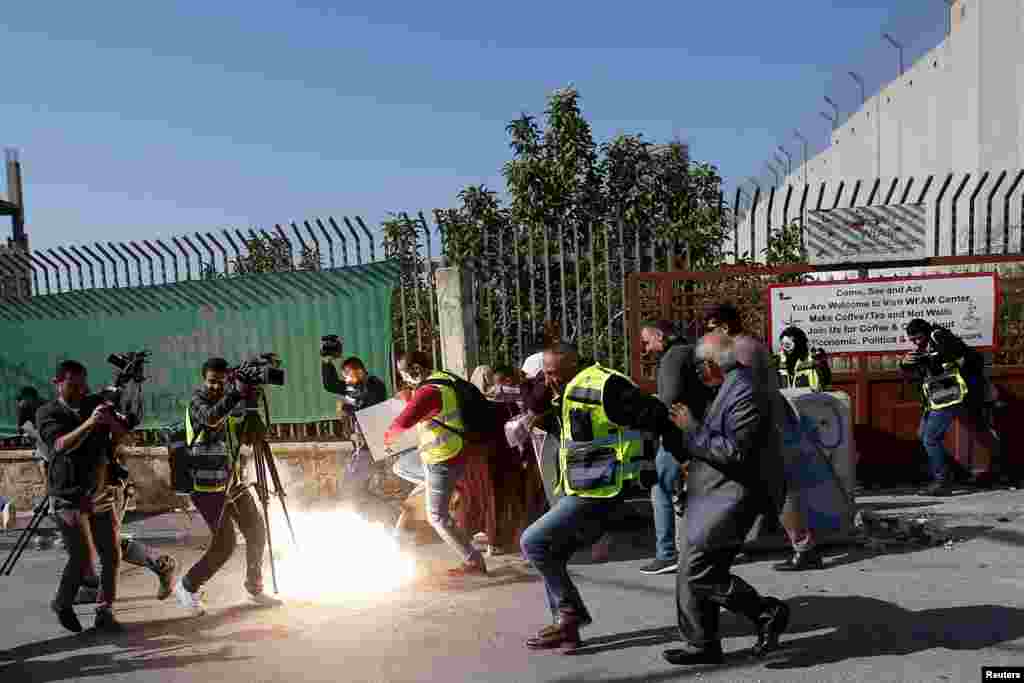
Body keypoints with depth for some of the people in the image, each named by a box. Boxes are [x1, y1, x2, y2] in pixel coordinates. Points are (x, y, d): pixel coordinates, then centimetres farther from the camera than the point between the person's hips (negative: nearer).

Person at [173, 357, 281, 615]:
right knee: (224, 543, -8)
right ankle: (187, 586, 15)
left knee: (257, 532, 10)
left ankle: (255, 588, 27)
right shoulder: (197, 403, -11)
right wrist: (237, 393, -42)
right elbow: (211, 418, -31)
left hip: (234, 482, 7)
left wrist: (250, 393, -9)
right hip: (209, 487, -7)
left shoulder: (229, 402, 9)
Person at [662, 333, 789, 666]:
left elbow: (735, 452, -25)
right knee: (691, 573, 12)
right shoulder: (731, 388, 14)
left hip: (729, 500, -10)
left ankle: (768, 613, 5)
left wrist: (692, 429, -20)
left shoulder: (745, 394, -18)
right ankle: (702, 645, 23)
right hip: (713, 499, 10)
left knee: (698, 571, -10)